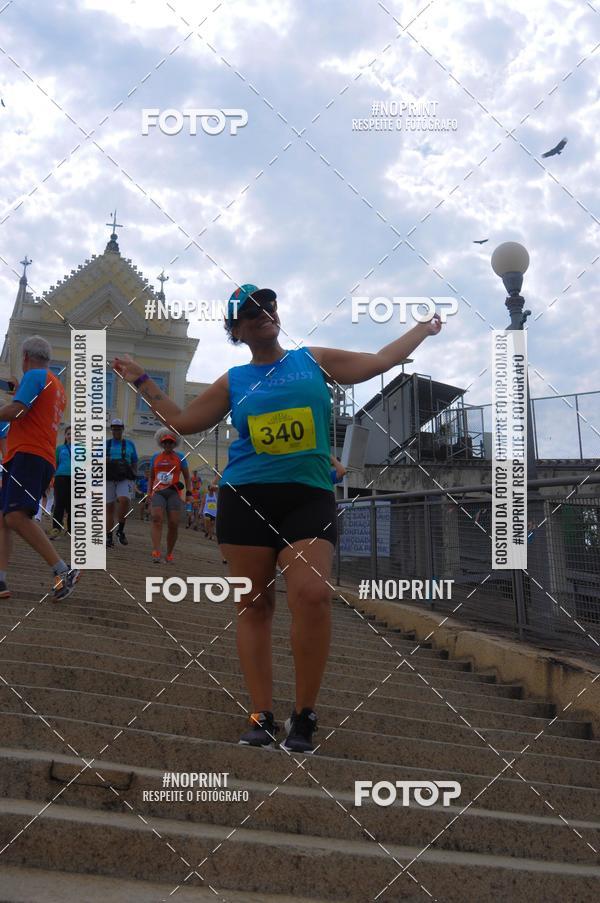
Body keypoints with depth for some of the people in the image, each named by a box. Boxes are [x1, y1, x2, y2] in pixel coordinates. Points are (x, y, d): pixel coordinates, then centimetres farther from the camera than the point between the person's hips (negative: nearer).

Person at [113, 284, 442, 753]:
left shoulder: (315, 360, 13)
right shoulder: (233, 381, 14)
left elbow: (379, 362, 17)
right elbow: (183, 420, 20)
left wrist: (423, 329, 23)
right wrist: (142, 381, 21)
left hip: (309, 496, -1)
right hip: (245, 498, 2)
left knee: (313, 595, -19)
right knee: (254, 605, 1)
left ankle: (305, 715, -5)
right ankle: (262, 716, 9)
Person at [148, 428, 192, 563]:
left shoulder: (179, 457, 10)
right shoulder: (155, 457, 16)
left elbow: (187, 477, 12)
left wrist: (188, 493, 1)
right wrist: (150, 495, 23)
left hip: (174, 492, -1)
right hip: (158, 492, 1)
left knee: (174, 524, -8)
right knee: (156, 518, -22)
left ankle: (169, 554, 7)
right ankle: (156, 552, -31)